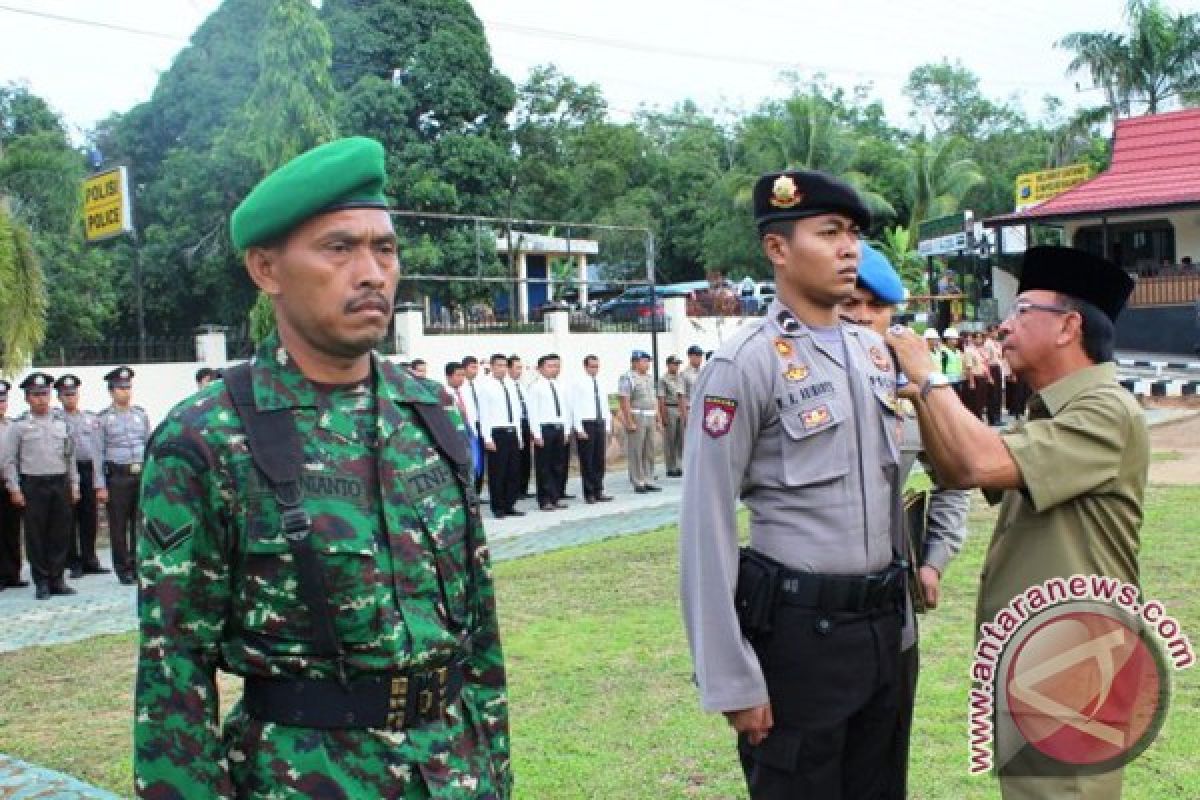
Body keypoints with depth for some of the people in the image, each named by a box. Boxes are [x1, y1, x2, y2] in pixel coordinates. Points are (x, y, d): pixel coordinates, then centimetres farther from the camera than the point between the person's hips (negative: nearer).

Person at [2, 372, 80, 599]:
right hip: (33, 485, -3)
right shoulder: (19, 425, 0)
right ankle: (41, 582, 10)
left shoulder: (61, 422, 10)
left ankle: (58, 579, 14)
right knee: (36, 535, 2)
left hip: (60, 483, 3)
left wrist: (74, 485, 10)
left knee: (61, 533, 5)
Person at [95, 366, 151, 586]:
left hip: (142, 474, 3)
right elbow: (99, 453, -2)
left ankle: (138, 566, 16)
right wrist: (100, 486, -6)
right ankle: (123, 569, 14)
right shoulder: (104, 418, 0)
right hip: (117, 476, -2)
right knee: (118, 526, 4)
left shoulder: (141, 414, 9)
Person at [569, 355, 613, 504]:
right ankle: (589, 494, 7)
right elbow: (575, 407, -9)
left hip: (600, 424, 6)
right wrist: (579, 429, -13)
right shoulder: (578, 384, -6)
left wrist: (607, 426, 11)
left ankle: (598, 492, 16)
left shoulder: (601, 384, 12)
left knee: (600, 460, 8)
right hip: (586, 424, -6)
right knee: (587, 461, 0)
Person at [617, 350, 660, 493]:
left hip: (650, 418, 8)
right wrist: (630, 422, -19)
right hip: (635, 417, -8)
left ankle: (648, 481, 14)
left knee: (649, 452, 8)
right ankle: (638, 483, 1)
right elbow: (624, 401, -14)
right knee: (635, 453, -3)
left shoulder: (649, 378, 17)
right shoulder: (628, 378, -7)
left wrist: (658, 419, 16)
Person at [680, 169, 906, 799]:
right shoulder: (745, 363, -14)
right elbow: (706, 530, -15)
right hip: (798, 631, -7)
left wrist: (900, 608, 15)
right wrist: (732, 681, -15)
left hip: (883, 625, 7)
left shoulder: (874, 351, 9)